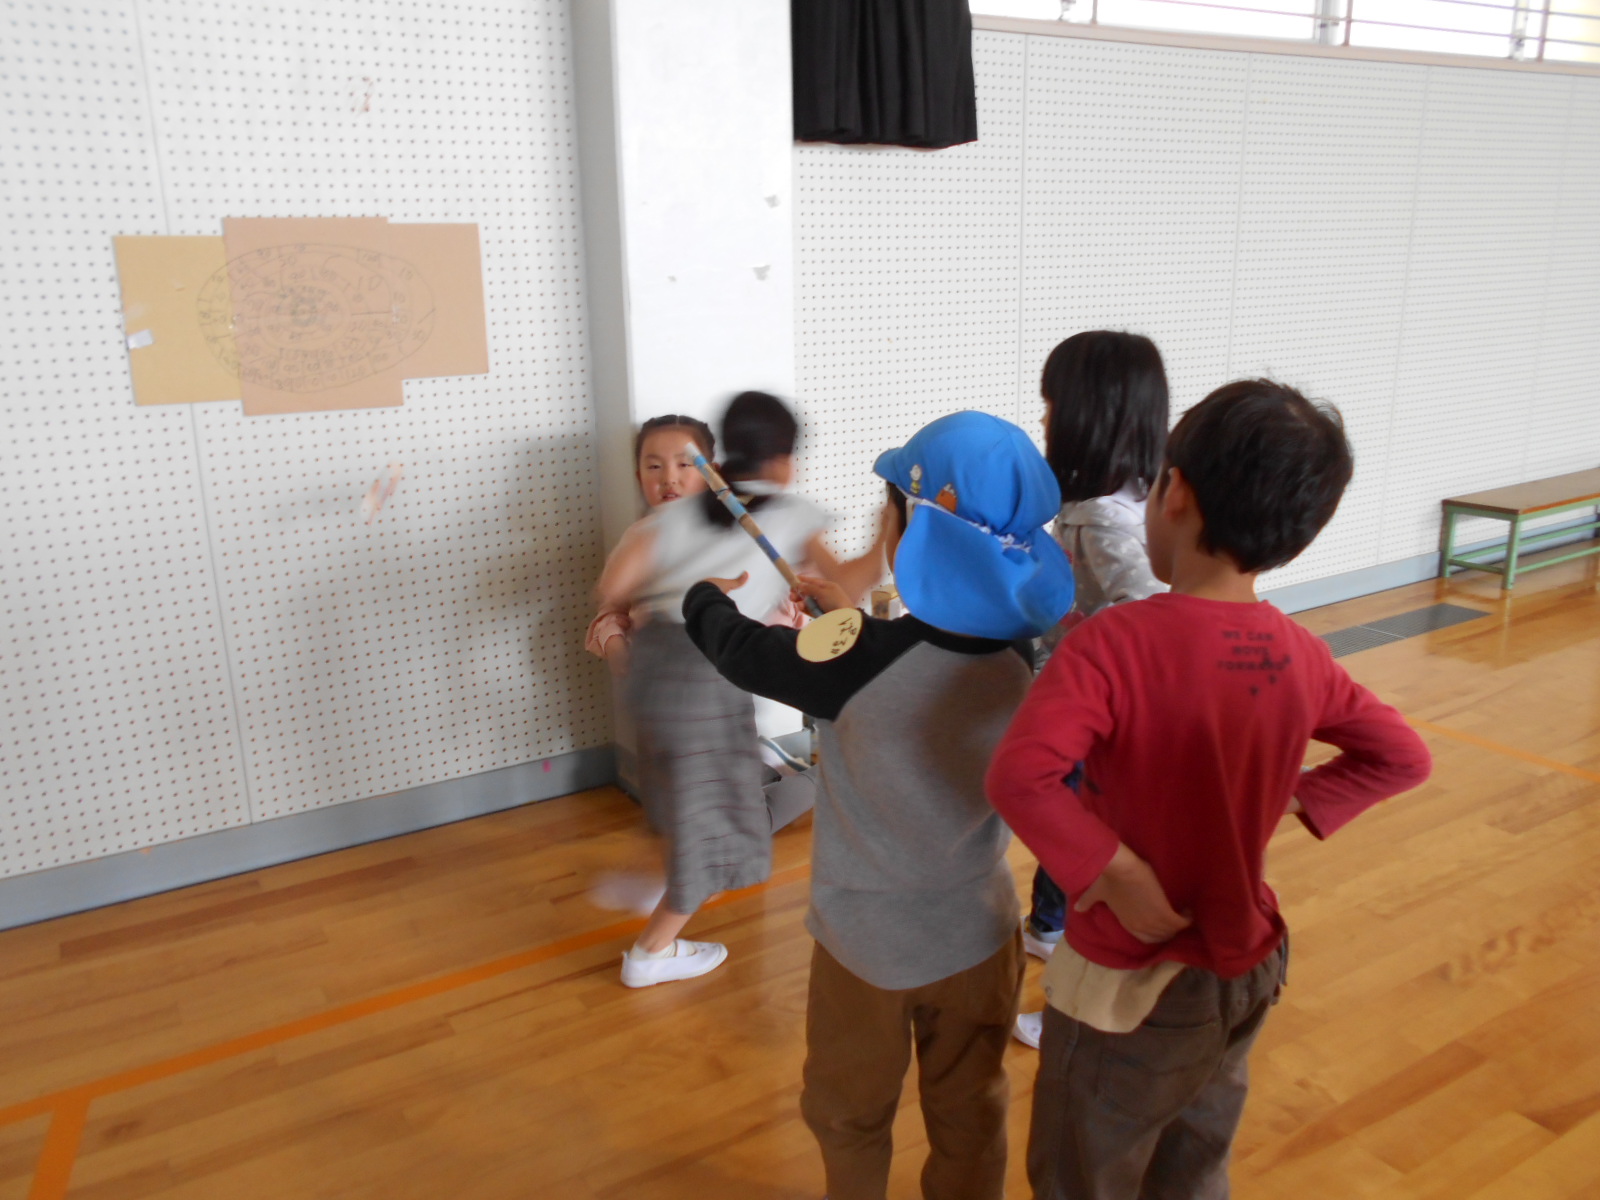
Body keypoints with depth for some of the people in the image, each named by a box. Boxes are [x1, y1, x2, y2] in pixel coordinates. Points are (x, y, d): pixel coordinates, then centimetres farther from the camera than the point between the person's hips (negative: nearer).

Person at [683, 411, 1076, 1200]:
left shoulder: (848, 658, -29)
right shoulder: (1018, 657, -15)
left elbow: (735, 648, -9)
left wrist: (704, 592, 11)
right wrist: (855, 620, 11)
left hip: (866, 944, -3)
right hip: (979, 938, 4)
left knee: (850, 1117, 25)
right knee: (968, 1120, 24)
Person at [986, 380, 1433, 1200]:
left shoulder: (1115, 643, -27)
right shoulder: (1298, 654, -7)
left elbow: (1020, 777, -40)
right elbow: (1401, 758, 7)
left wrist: (1122, 877, -29)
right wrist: (1287, 805, 2)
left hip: (1133, 979, -6)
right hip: (1246, 967, 6)